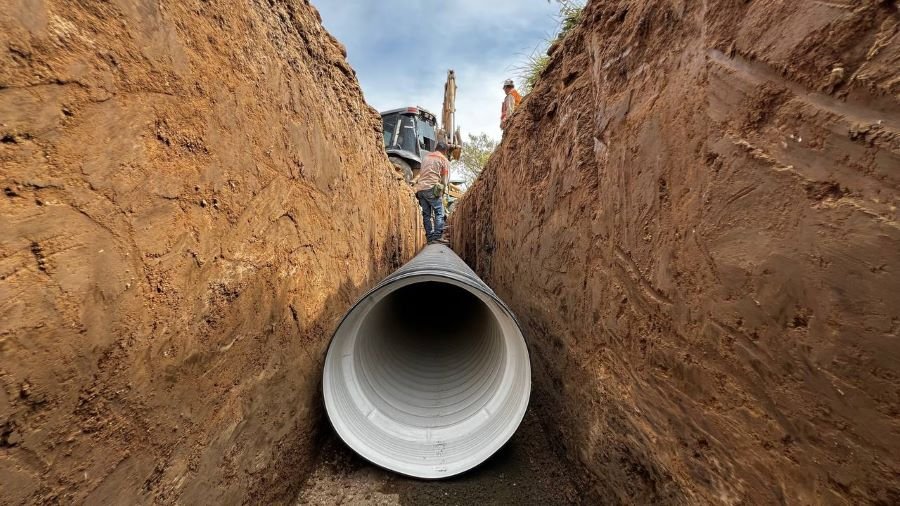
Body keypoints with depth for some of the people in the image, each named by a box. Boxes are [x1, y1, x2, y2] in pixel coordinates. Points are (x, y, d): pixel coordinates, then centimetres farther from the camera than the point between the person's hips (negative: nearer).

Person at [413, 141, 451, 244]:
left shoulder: (426, 158, 23)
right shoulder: (444, 160, 6)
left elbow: (421, 174, 19)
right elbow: (445, 179, 4)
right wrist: (442, 193, 11)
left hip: (420, 188, 6)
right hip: (432, 188, -6)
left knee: (426, 214, 7)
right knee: (439, 213, -3)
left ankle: (430, 238, 8)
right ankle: (437, 236, -11)